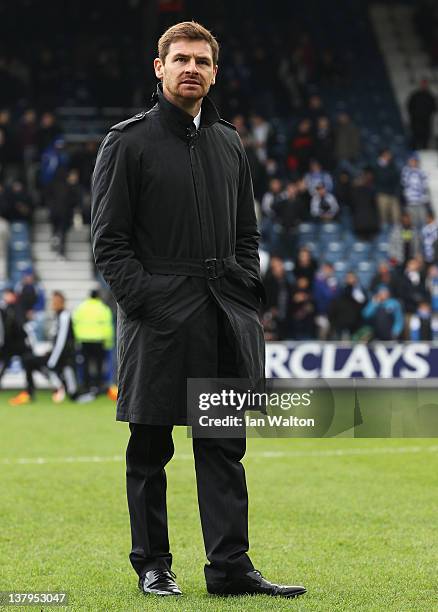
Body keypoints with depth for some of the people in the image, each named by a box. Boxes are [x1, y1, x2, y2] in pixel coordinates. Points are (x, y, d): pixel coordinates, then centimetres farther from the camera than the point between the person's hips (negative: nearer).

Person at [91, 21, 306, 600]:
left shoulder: (229, 144, 16)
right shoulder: (127, 142, 0)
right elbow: (109, 241, -4)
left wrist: (247, 298, 7)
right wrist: (145, 303, -13)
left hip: (223, 318, 5)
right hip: (157, 318, -4)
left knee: (224, 447, 3)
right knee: (150, 449, 3)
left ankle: (231, 567, 5)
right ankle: (152, 565, 13)